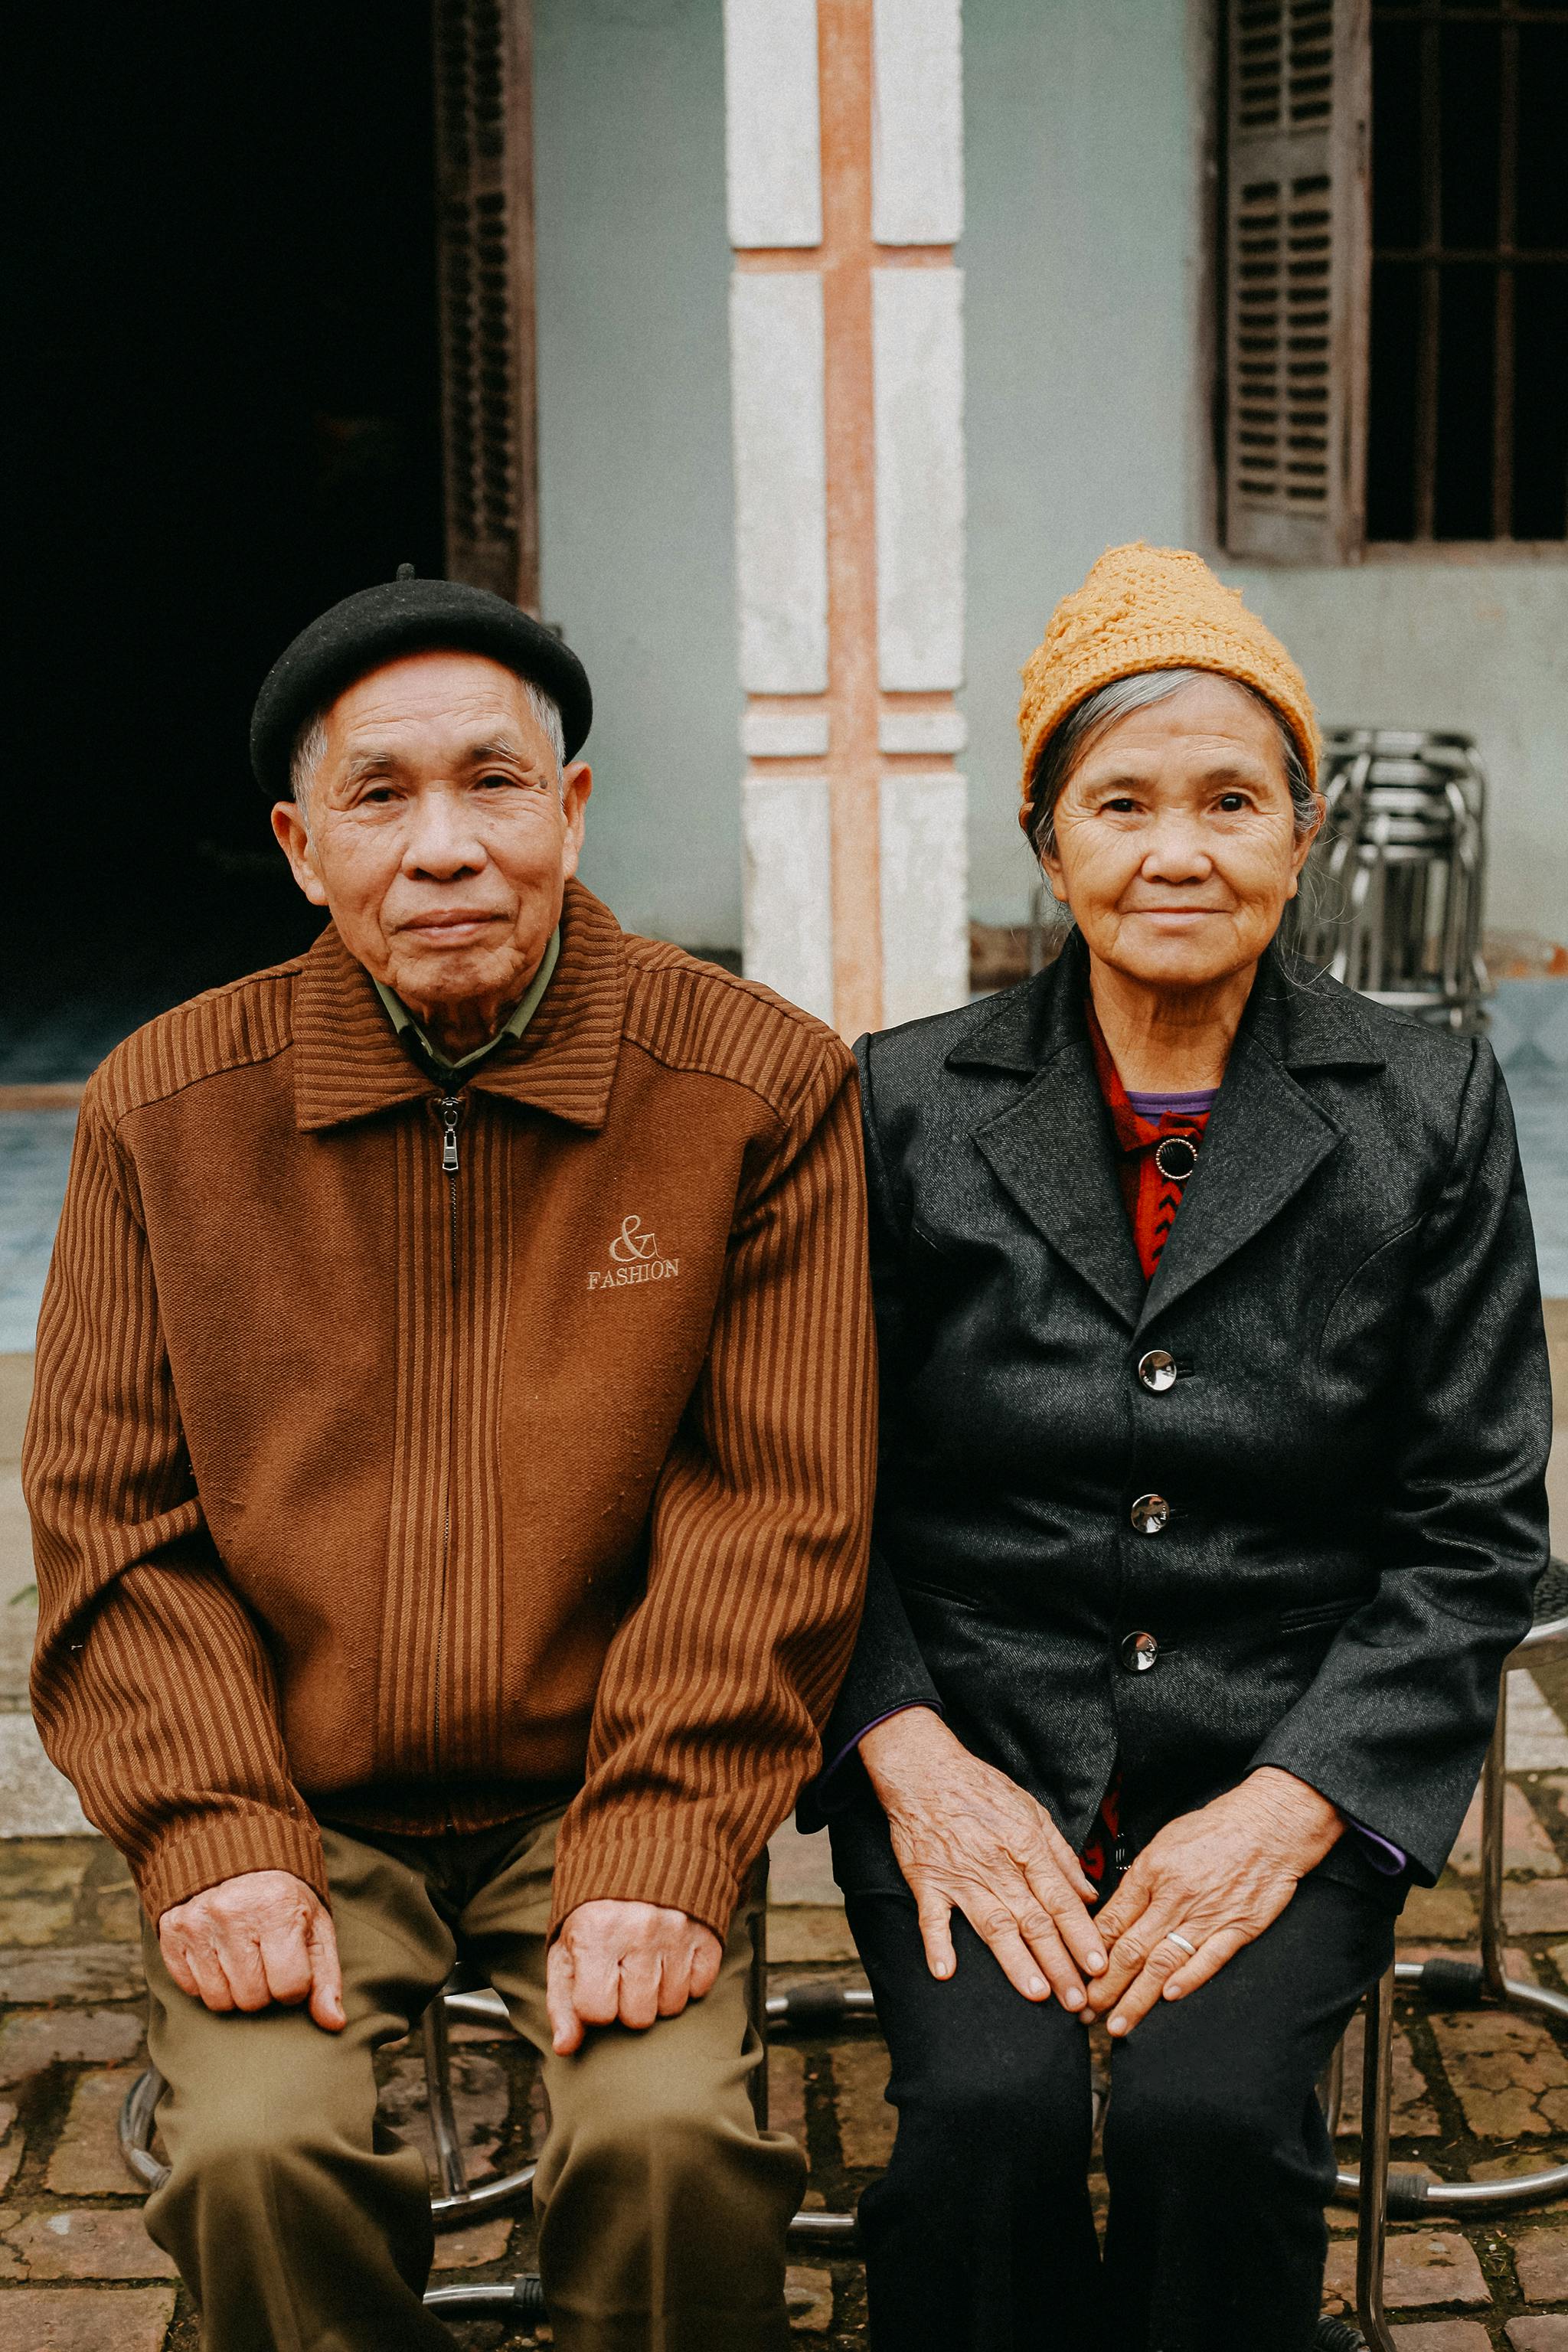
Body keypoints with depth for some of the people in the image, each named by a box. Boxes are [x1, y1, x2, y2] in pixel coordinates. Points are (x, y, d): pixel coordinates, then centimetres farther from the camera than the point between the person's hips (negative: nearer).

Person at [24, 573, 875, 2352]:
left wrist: (657, 1856, -15)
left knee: (672, 2146, -25)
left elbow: (778, 1508, -6)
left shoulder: (761, 1087, -5)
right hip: (299, 1813, 1)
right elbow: (112, 1518, 3)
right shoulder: (168, 1107, 0)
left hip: (607, 1798, -1)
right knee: (255, 2158, -23)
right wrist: (213, 1838, -10)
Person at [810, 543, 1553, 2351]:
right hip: (974, 1743, 1)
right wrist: (917, 1762, -10)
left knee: (1211, 2108, -26)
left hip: (1291, 1767, 0)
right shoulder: (906, 1106, 5)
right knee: (988, 2107, -26)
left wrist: (1287, 1804, -10)